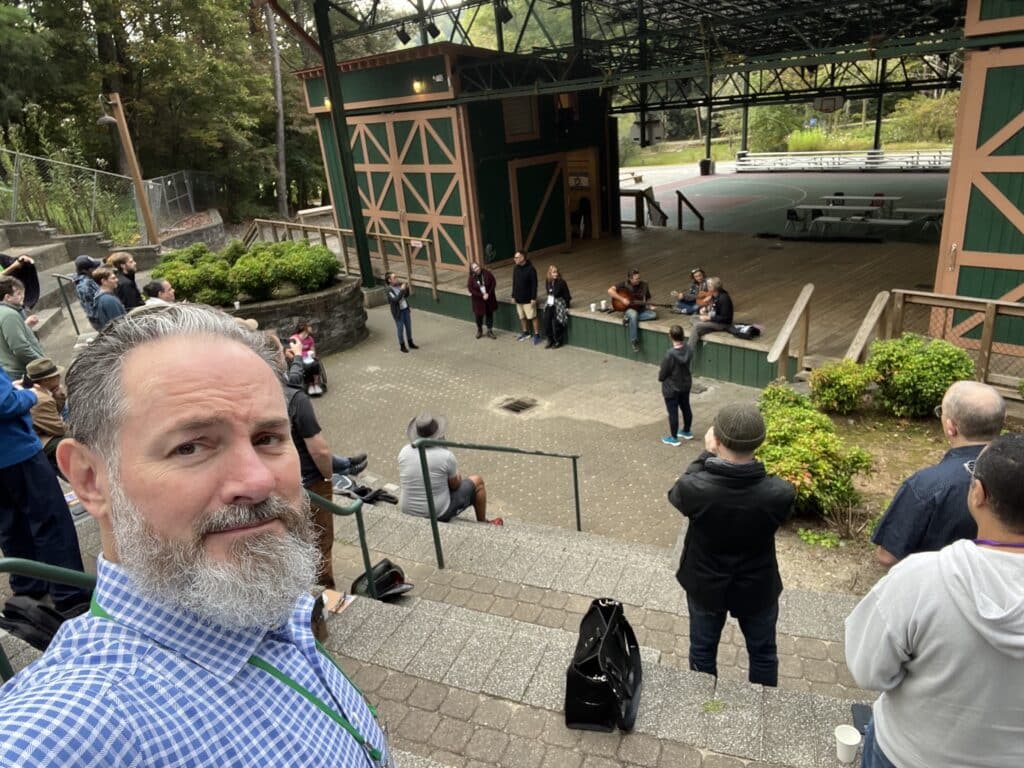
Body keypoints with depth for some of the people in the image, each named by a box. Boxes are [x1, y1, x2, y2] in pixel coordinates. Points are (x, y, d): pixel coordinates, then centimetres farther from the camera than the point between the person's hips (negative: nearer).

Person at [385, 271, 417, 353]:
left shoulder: (400, 284, -4)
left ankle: (410, 343, 32)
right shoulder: (389, 290, -20)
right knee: (400, 328, 8)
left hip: (406, 309, 6)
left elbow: (406, 296, 7)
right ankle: (402, 346, 24)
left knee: (408, 326, 15)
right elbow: (396, 300, -30)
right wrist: (402, 290, -30)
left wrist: (407, 288, -11)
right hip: (398, 312, -6)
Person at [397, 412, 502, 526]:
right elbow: (455, 485, -7)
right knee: (477, 481, 15)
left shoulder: (404, 451, -9)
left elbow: (402, 480, 7)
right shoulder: (446, 456, -22)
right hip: (439, 515, -5)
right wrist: (457, 478, 15)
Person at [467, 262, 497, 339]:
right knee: (479, 315, 7)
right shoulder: (471, 278, -10)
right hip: (478, 300, -1)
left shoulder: (487, 273, -9)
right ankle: (479, 330, 32)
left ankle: (490, 331, 22)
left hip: (489, 298, 1)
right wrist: (482, 296, -18)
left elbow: (493, 283, -6)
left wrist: (488, 294, -15)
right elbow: (471, 290, -12)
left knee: (489, 314, 8)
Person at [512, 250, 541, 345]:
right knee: (522, 317, 15)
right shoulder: (515, 269, 5)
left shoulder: (530, 269, -16)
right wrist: (513, 296, 12)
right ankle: (525, 333, 30)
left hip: (528, 299, -7)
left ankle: (537, 335, 6)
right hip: (518, 298, 7)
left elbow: (534, 285, -15)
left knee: (533, 317, -2)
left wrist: (533, 298, -17)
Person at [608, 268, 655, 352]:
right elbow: (610, 291, -15)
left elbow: (647, 299, 13)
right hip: (629, 309, -4)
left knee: (654, 314, -25)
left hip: (641, 310, 4)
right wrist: (622, 299, -21)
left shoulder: (644, 285, 2)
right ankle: (634, 341, -31)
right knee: (633, 315, -40)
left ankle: (629, 318, -22)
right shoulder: (624, 284, -7)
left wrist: (649, 306, -9)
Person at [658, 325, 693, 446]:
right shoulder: (687, 349, -11)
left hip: (671, 388, -7)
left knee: (673, 413, 8)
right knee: (686, 408, 23)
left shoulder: (670, 354, -30)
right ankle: (686, 432, 41)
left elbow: (663, 373, -18)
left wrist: (660, 376, 3)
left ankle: (674, 438, 21)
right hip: (685, 385, 7)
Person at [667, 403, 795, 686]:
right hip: (757, 588, 0)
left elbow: (676, 494, -8)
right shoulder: (780, 493, -31)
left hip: (705, 585, 0)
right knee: (762, 653, 28)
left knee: (702, 649, 26)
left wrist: (707, 455, -8)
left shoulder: (694, 489, -33)